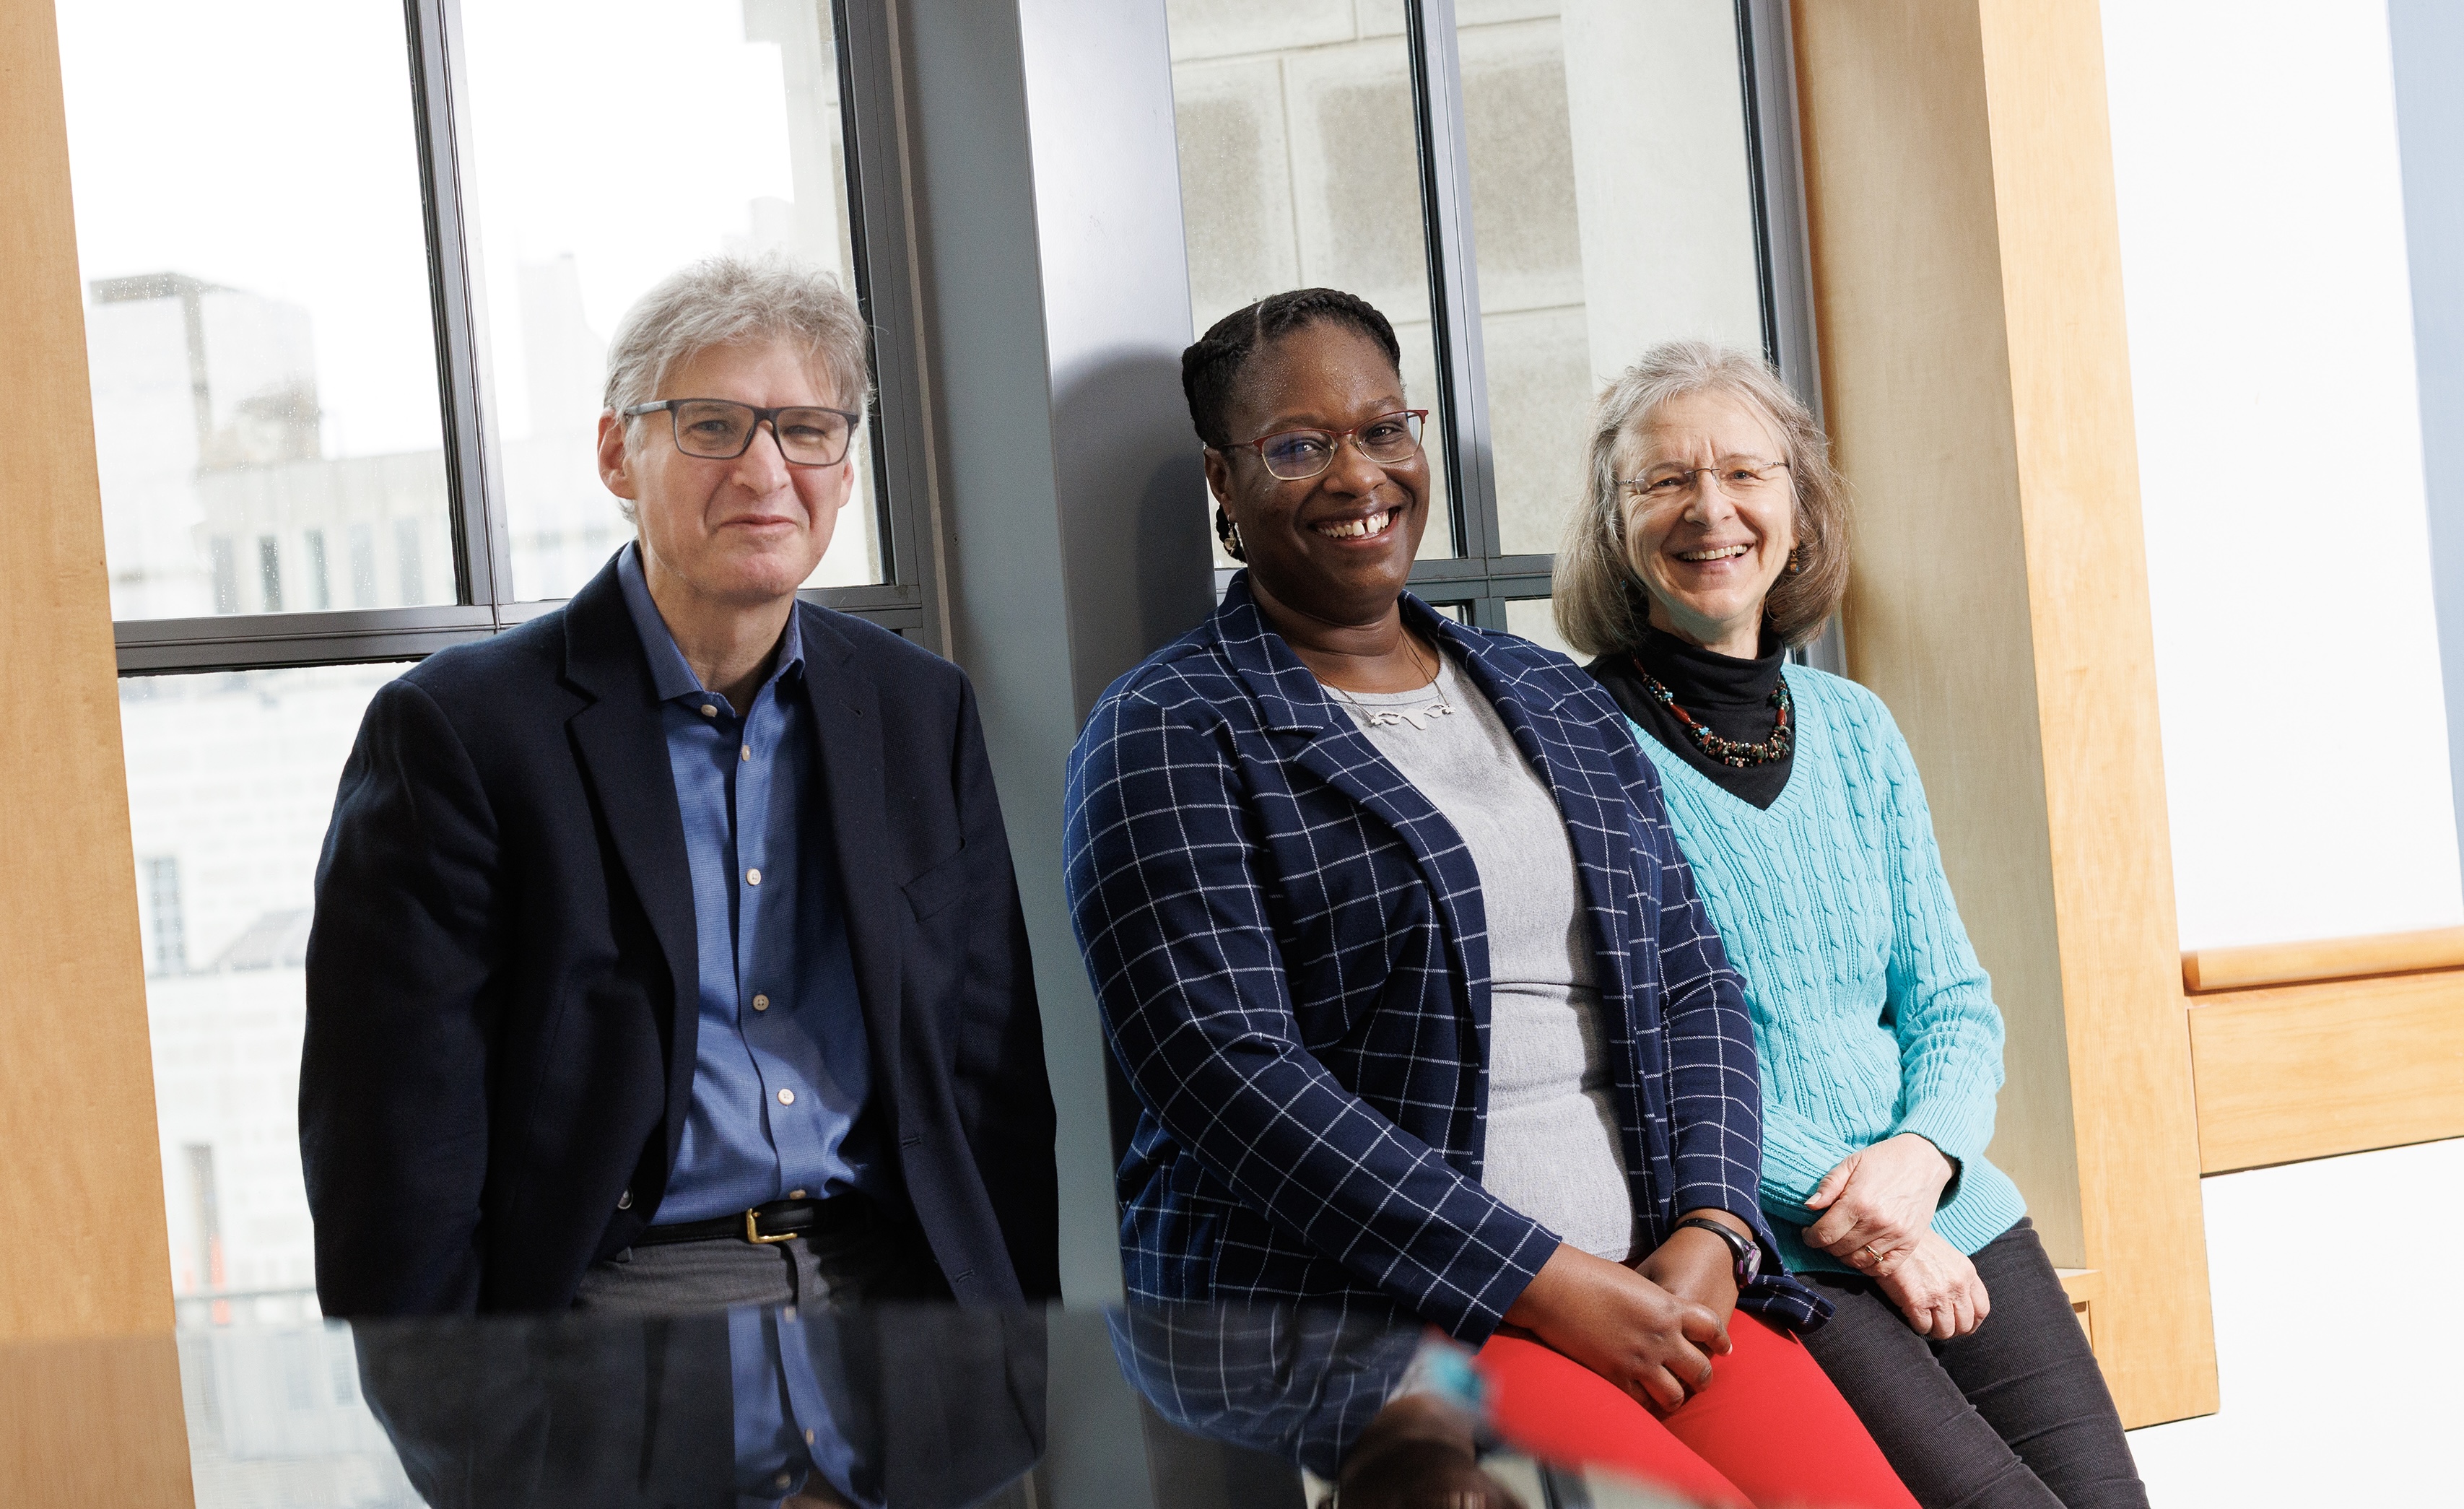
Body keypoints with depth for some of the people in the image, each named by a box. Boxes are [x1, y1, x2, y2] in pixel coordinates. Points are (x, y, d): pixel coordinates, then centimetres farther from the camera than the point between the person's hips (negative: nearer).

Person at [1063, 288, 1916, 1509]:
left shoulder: (1555, 703, 21)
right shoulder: (1171, 737, 1)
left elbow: (1692, 982, 17)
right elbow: (1227, 1077, -10)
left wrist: (1709, 1231, -3)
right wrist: (1546, 1283, -15)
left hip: (1646, 1285, 6)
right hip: (1339, 1307, -5)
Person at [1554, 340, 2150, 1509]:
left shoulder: (1854, 730, 15)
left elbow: (1953, 1004, 16)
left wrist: (1919, 1155, -5)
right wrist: (1836, 1213, -15)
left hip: (1949, 1225, 6)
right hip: (1748, 1263, -5)